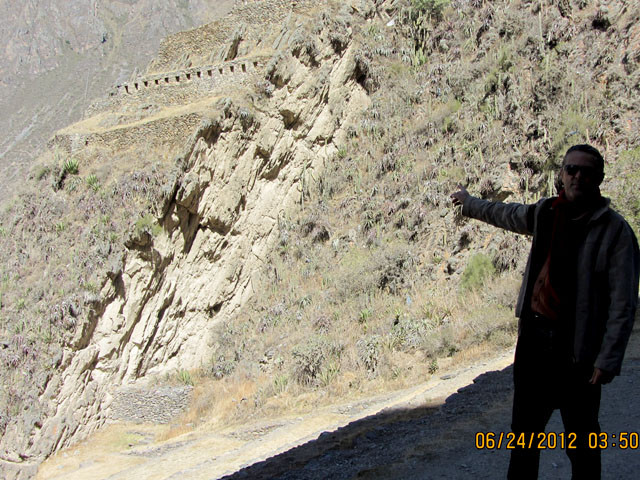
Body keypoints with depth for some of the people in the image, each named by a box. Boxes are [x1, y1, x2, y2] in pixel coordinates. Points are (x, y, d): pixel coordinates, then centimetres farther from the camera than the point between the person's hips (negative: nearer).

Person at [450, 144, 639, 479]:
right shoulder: (545, 213, 5)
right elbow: (504, 214, 27)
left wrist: (607, 360, -19)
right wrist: (469, 203, 43)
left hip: (577, 348, -5)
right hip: (534, 336, 5)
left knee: (580, 440, 5)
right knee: (524, 430, 17)